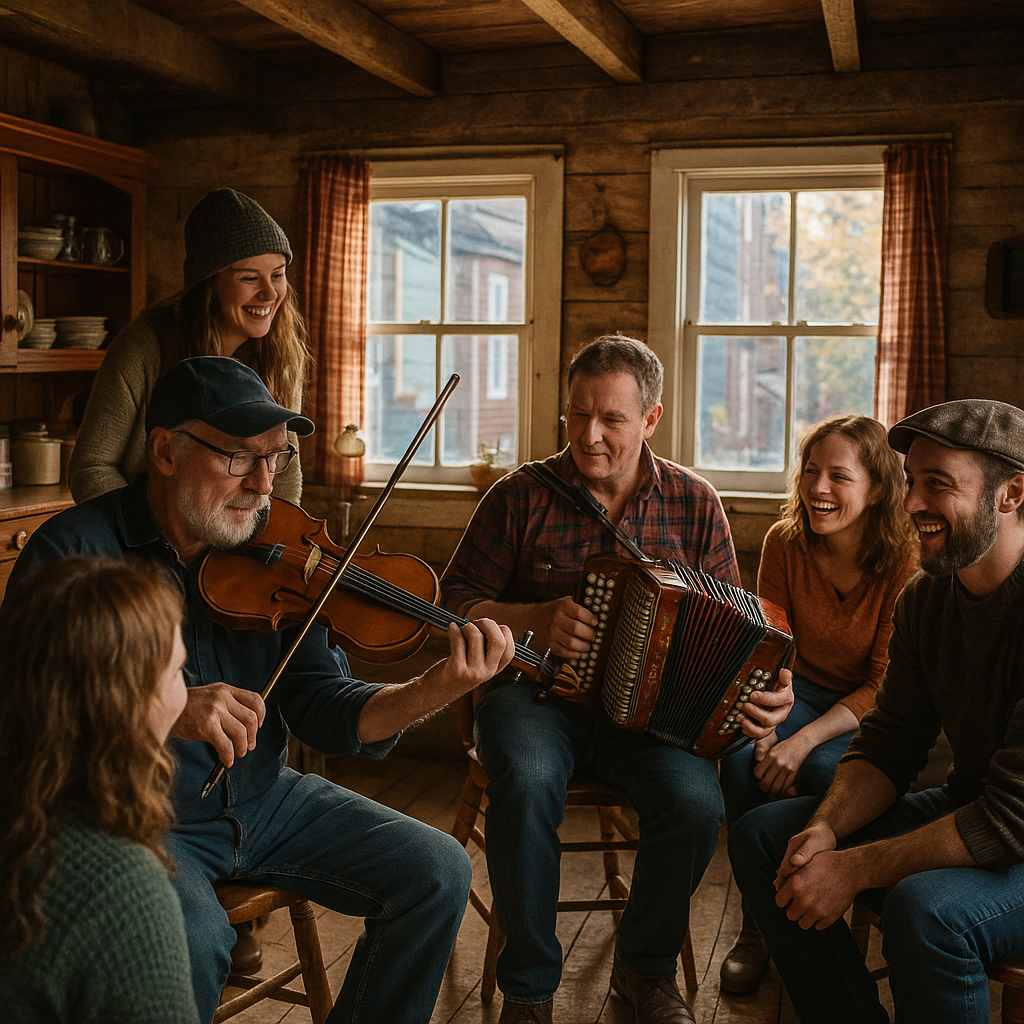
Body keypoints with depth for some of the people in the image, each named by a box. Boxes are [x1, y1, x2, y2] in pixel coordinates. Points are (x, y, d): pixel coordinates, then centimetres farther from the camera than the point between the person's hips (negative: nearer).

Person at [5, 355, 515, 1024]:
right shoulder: (73, 553, -13)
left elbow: (321, 708, -6)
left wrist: (431, 693, -24)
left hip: (265, 801, 5)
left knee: (439, 873, -4)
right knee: (192, 944, -33)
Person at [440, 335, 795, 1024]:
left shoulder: (695, 505, 5)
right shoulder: (521, 497, 0)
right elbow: (456, 602, 2)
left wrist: (764, 693, -11)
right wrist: (536, 619, -16)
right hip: (537, 692, -1)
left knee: (696, 800, -28)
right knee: (528, 782, -34)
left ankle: (647, 965, 4)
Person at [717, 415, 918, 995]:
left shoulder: (906, 561, -17)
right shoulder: (785, 542, -7)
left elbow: (885, 687, -16)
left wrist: (804, 740, -28)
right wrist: (765, 726, -22)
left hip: (872, 712, -3)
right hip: (801, 692, 3)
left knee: (826, 772, -33)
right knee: (743, 757, -28)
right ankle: (757, 921, -9)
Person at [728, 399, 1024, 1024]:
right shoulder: (924, 598, 1)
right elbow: (891, 743, 5)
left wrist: (855, 868, -25)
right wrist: (827, 828, -15)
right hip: (965, 813, 8)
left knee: (925, 906, -37)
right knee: (762, 834, 1)